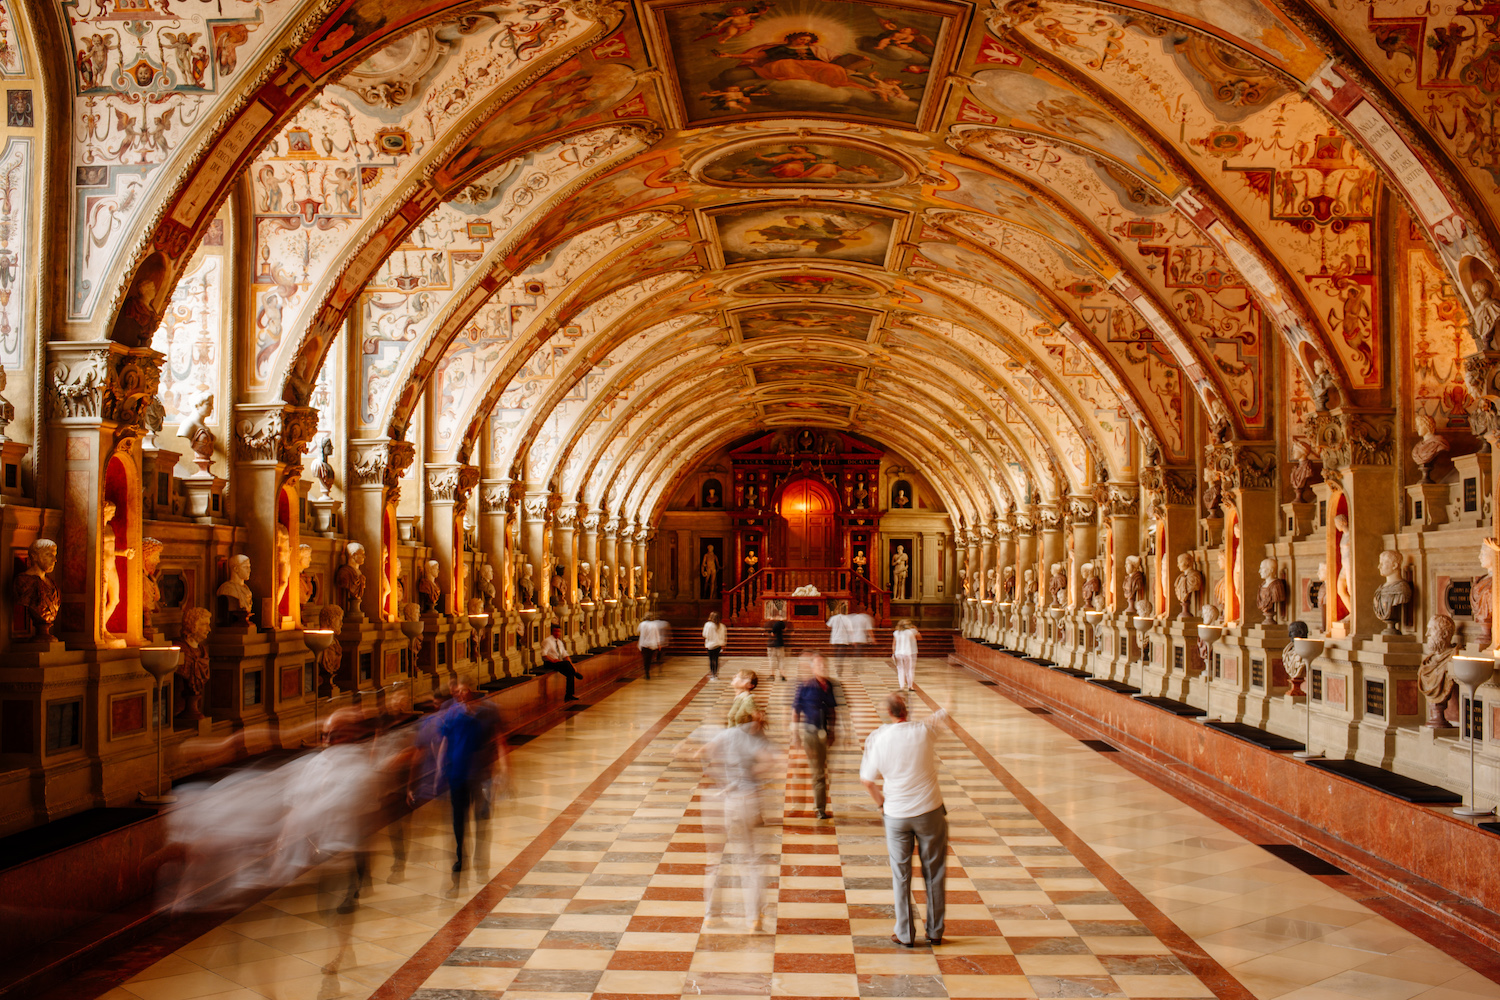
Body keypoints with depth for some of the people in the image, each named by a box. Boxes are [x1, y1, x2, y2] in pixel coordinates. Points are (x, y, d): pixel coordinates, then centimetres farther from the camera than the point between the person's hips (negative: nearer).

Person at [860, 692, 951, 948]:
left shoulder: (878, 740, -10)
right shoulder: (924, 731, -13)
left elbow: (867, 780, 0)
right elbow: (943, 714, 11)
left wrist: (881, 803, 17)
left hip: (896, 814, 0)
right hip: (929, 811, 0)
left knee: (901, 875, 12)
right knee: (934, 872, 14)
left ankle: (905, 934, 17)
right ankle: (935, 932, 22)